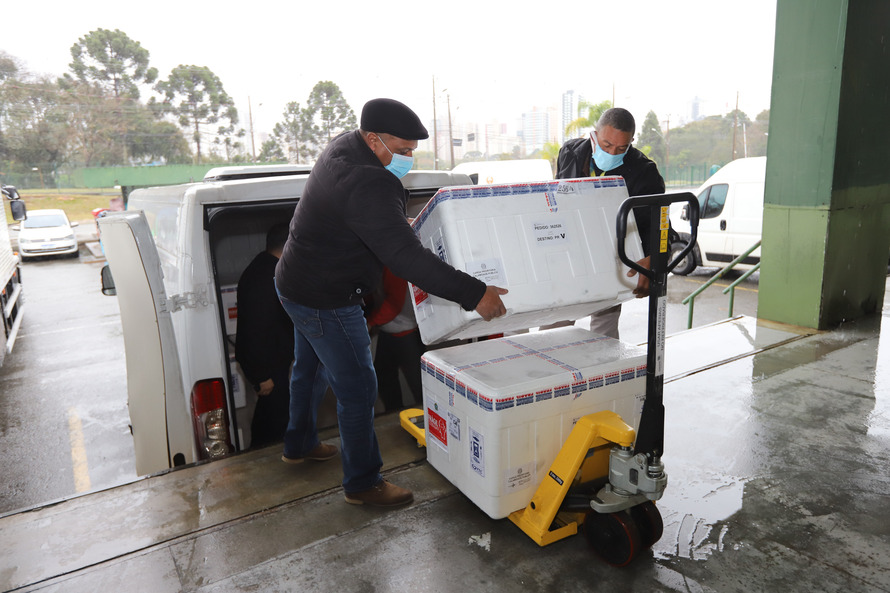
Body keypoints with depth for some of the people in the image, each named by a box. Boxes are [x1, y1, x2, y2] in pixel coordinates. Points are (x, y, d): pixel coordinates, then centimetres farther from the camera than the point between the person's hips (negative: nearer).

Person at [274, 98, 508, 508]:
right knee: (357, 388, 0)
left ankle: (298, 444, 48)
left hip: (298, 284, 11)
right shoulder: (366, 186, -33)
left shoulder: (343, 146, 0)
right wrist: (474, 294, -38)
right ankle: (362, 483, 16)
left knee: (307, 368, 26)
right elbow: (407, 257, -40)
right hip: (326, 301, -11)